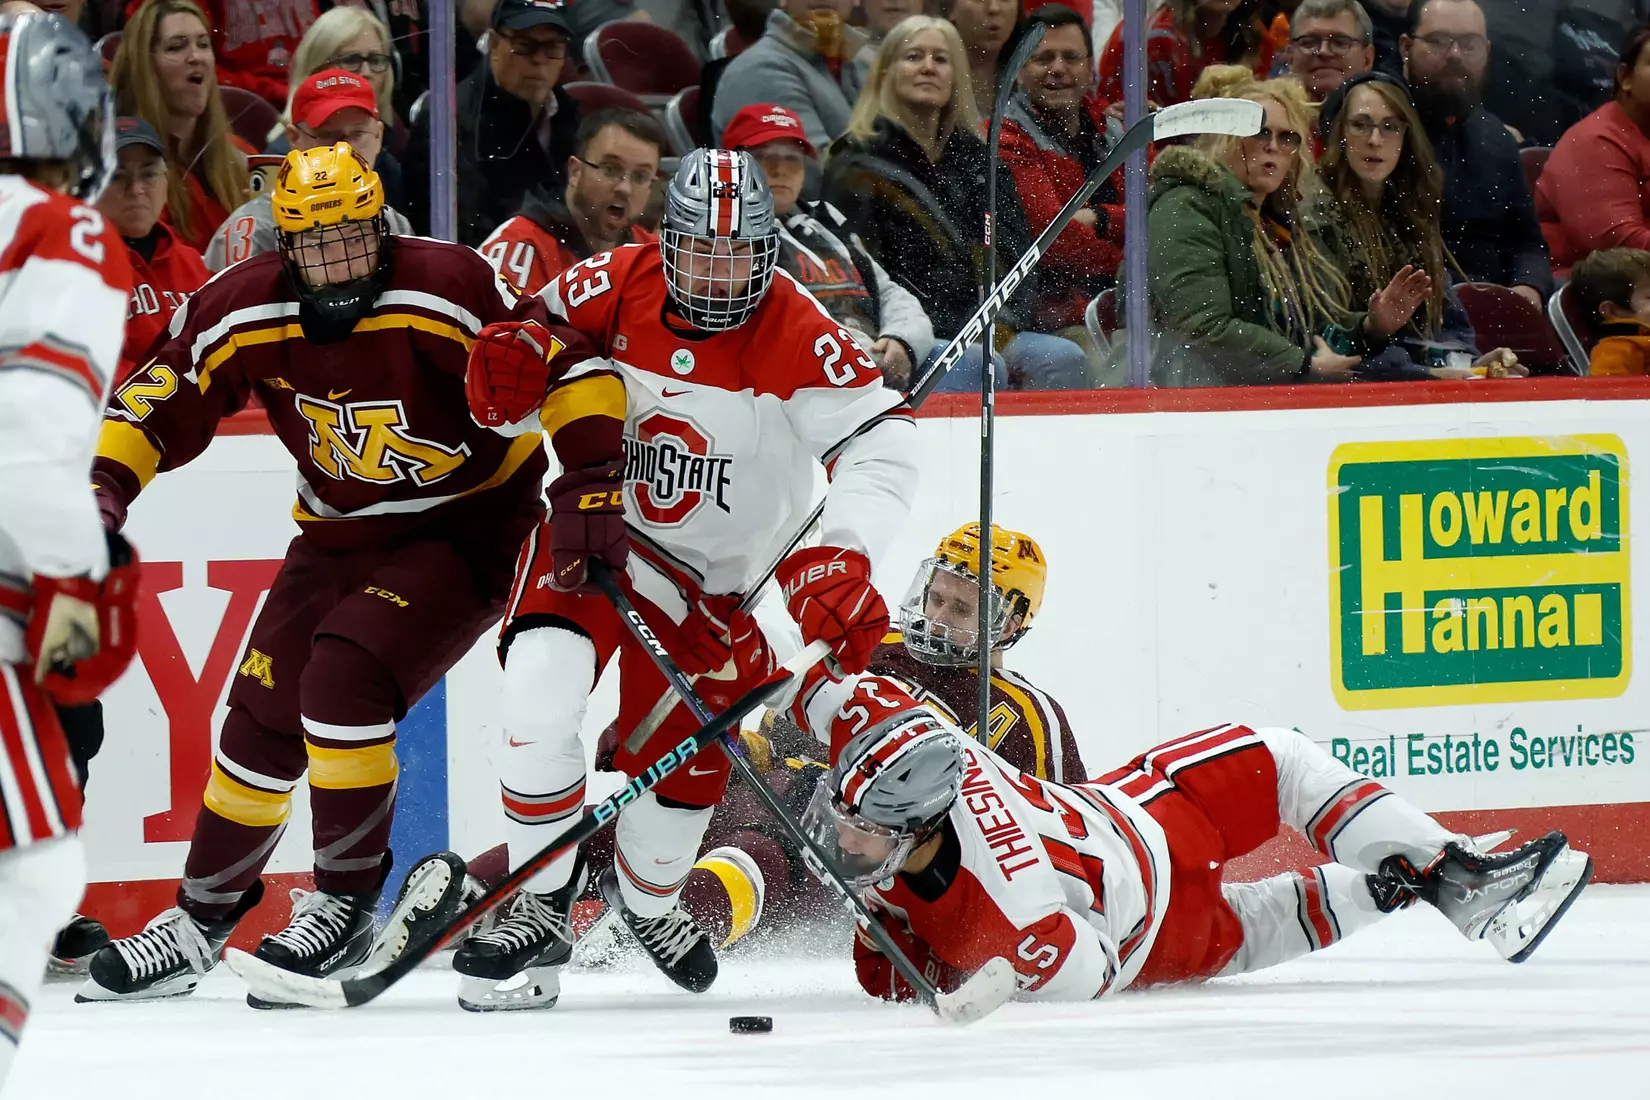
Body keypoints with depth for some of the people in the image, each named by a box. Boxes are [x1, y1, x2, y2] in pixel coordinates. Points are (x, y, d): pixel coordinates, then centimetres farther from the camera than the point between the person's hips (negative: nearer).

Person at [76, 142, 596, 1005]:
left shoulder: (445, 291, -25)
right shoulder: (243, 313, -11)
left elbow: (568, 367, -21)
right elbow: (157, 401, 1)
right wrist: (106, 480, -14)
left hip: (466, 526, -5)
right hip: (340, 536, 6)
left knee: (344, 682, -24)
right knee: (264, 714, 6)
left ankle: (347, 903, -7)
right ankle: (202, 918, 25)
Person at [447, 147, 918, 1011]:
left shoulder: (795, 334, -20)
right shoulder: (614, 289, -14)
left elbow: (882, 444, -25)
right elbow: (534, 335, 0)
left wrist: (841, 557, -39)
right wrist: (508, 364, -26)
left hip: (711, 574, 0)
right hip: (591, 527, 0)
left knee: (680, 757, 2)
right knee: (540, 695, -22)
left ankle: (647, 897, 35)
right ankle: (540, 908, -7)